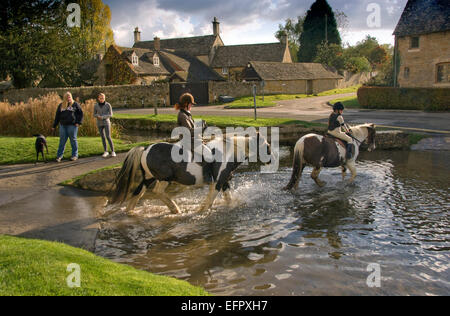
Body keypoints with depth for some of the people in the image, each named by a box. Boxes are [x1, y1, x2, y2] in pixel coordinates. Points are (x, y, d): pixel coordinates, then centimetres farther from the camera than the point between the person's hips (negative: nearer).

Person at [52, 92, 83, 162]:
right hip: (63, 125, 3)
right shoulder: (61, 105, 12)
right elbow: (57, 116, 16)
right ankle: (59, 156, 8)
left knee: (73, 140, 3)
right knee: (62, 141, 3)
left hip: (72, 125, -3)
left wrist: (79, 122, -6)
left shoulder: (75, 104, 4)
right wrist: (54, 126, 15)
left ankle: (75, 155, 12)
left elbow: (80, 113, 4)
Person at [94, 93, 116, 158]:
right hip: (99, 123, 3)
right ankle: (106, 152, 14)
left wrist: (102, 117, -19)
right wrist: (98, 116, -15)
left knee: (108, 137, -11)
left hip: (106, 122, -3)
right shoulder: (96, 106, 1)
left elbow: (110, 115, -9)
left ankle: (112, 151, -2)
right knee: (103, 137, 5)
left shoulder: (108, 105, -8)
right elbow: (94, 114, 8)